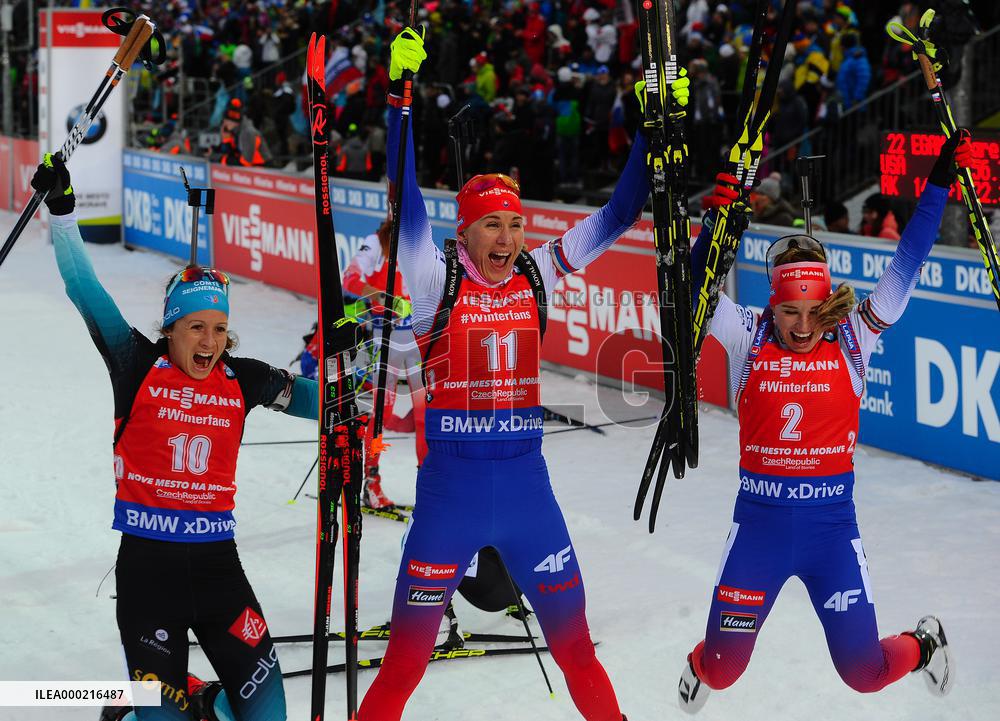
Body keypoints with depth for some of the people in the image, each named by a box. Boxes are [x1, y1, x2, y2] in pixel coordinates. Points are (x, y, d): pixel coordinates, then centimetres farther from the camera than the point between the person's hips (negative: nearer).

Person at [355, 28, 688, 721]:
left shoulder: (537, 275, 3)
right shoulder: (436, 279, -6)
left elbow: (617, 215, 4)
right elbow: (405, 201, -17)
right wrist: (400, 94, -24)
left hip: (526, 480, 3)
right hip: (452, 484, -3)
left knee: (576, 644, 11)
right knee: (406, 661, 2)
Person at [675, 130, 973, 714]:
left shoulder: (853, 337, -5)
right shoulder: (748, 338, -5)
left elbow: (907, 266, -8)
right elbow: (698, 284, -16)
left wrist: (939, 185, -14)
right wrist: (717, 222, -31)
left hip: (832, 523, 0)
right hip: (760, 521, 0)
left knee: (865, 672, 3)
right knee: (724, 667, 3)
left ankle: (924, 646, 38)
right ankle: (701, 670, 42)